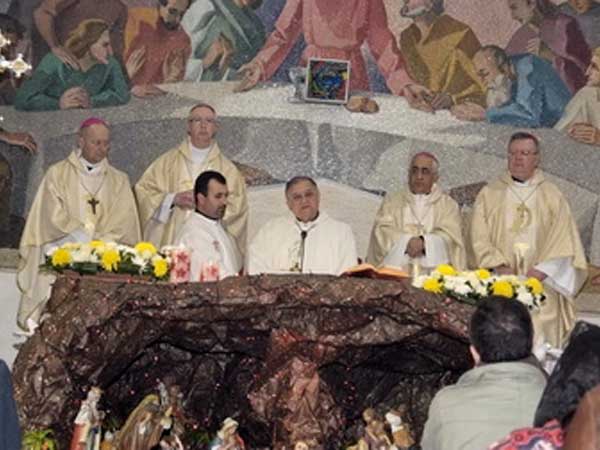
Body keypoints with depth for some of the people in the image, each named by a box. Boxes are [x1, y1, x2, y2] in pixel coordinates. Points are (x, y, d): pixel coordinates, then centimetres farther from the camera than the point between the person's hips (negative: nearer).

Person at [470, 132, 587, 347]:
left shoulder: (552, 196, 9)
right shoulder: (489, 194, 10)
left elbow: (563, 241, 3)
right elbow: (480, 238, 3)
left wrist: (541, 271, -10)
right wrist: (500, 266, -11)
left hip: (540, 283, 0)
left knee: (539, 341, -6)